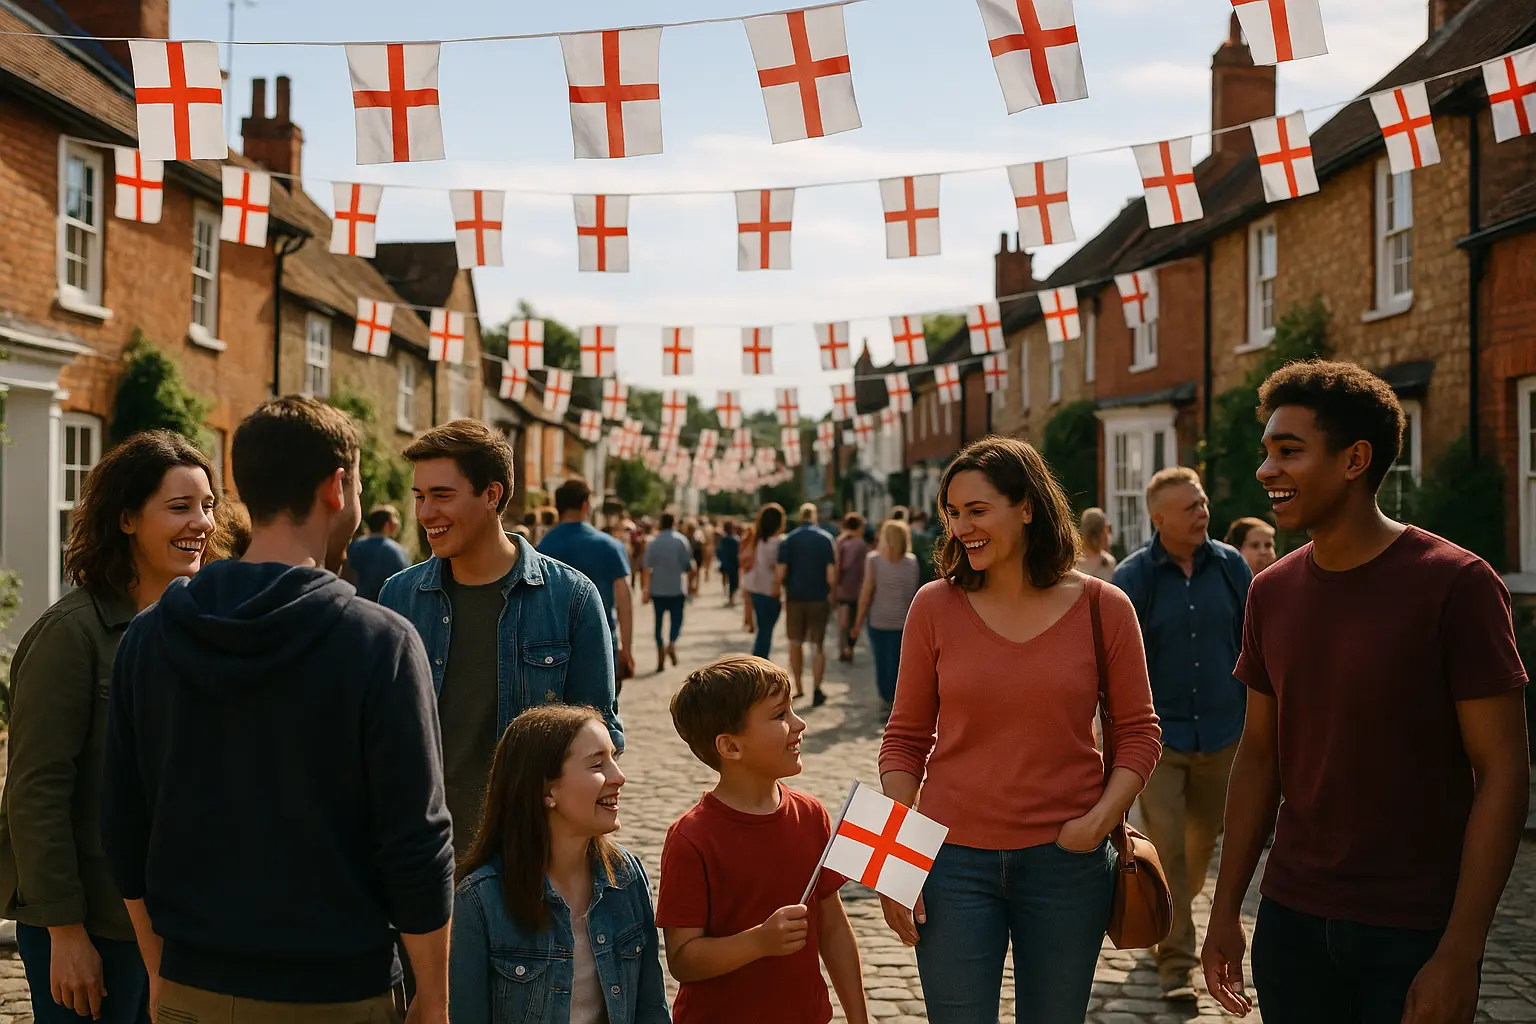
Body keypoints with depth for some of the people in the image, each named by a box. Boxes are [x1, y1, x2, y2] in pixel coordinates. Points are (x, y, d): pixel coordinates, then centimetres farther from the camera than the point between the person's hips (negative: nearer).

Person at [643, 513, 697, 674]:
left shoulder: (653, 542, 1)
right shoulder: (681, 540, -4)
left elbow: (647, 567, -2)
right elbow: (688, 564, -6)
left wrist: (646, 589, 1)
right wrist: (691, 582, 7)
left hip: (657, 588, 2)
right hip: (677, 588, -2)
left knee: (659, 620, 9)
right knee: (677, 618, 7)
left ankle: (661, 654, 7)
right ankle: (672, 643, -19)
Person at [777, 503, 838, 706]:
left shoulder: (788, 539, -3)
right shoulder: (826, 538, -5)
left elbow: (781, 573, -8)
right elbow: (831, 575, -9)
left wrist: (787, 587, 11)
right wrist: (830, 591, 8)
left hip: (795, 597, 1)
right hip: (819, 597, -1)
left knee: (795, 643, 15)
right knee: (818, 645, 5)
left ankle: (798, 687, 21)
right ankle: (816, 689, -5)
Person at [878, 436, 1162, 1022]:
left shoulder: (1103, 609, -3)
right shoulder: (935, 606, -2)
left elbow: (1138, 733, 4)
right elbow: (905, 739, 2)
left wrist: (1100, 819, -11)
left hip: (1067, 860, 0)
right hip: (954, 859, 0)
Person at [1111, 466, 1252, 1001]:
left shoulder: (1230, 566, 0)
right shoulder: (1133, 577, -8)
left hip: (1223, 732, 4)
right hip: (1159, 735, -3)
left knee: (1203, 839, 17)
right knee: (1166, 846, -7)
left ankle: (1172, 917, 41)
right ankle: (1175, 961, 0)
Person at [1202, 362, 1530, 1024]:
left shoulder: (1455, 584, -12)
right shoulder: (1271, 591, 4)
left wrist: (1458, 956, -16)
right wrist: (1225, 909, 7)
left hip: (1415, 938, -4)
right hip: (1292, 920, 5)